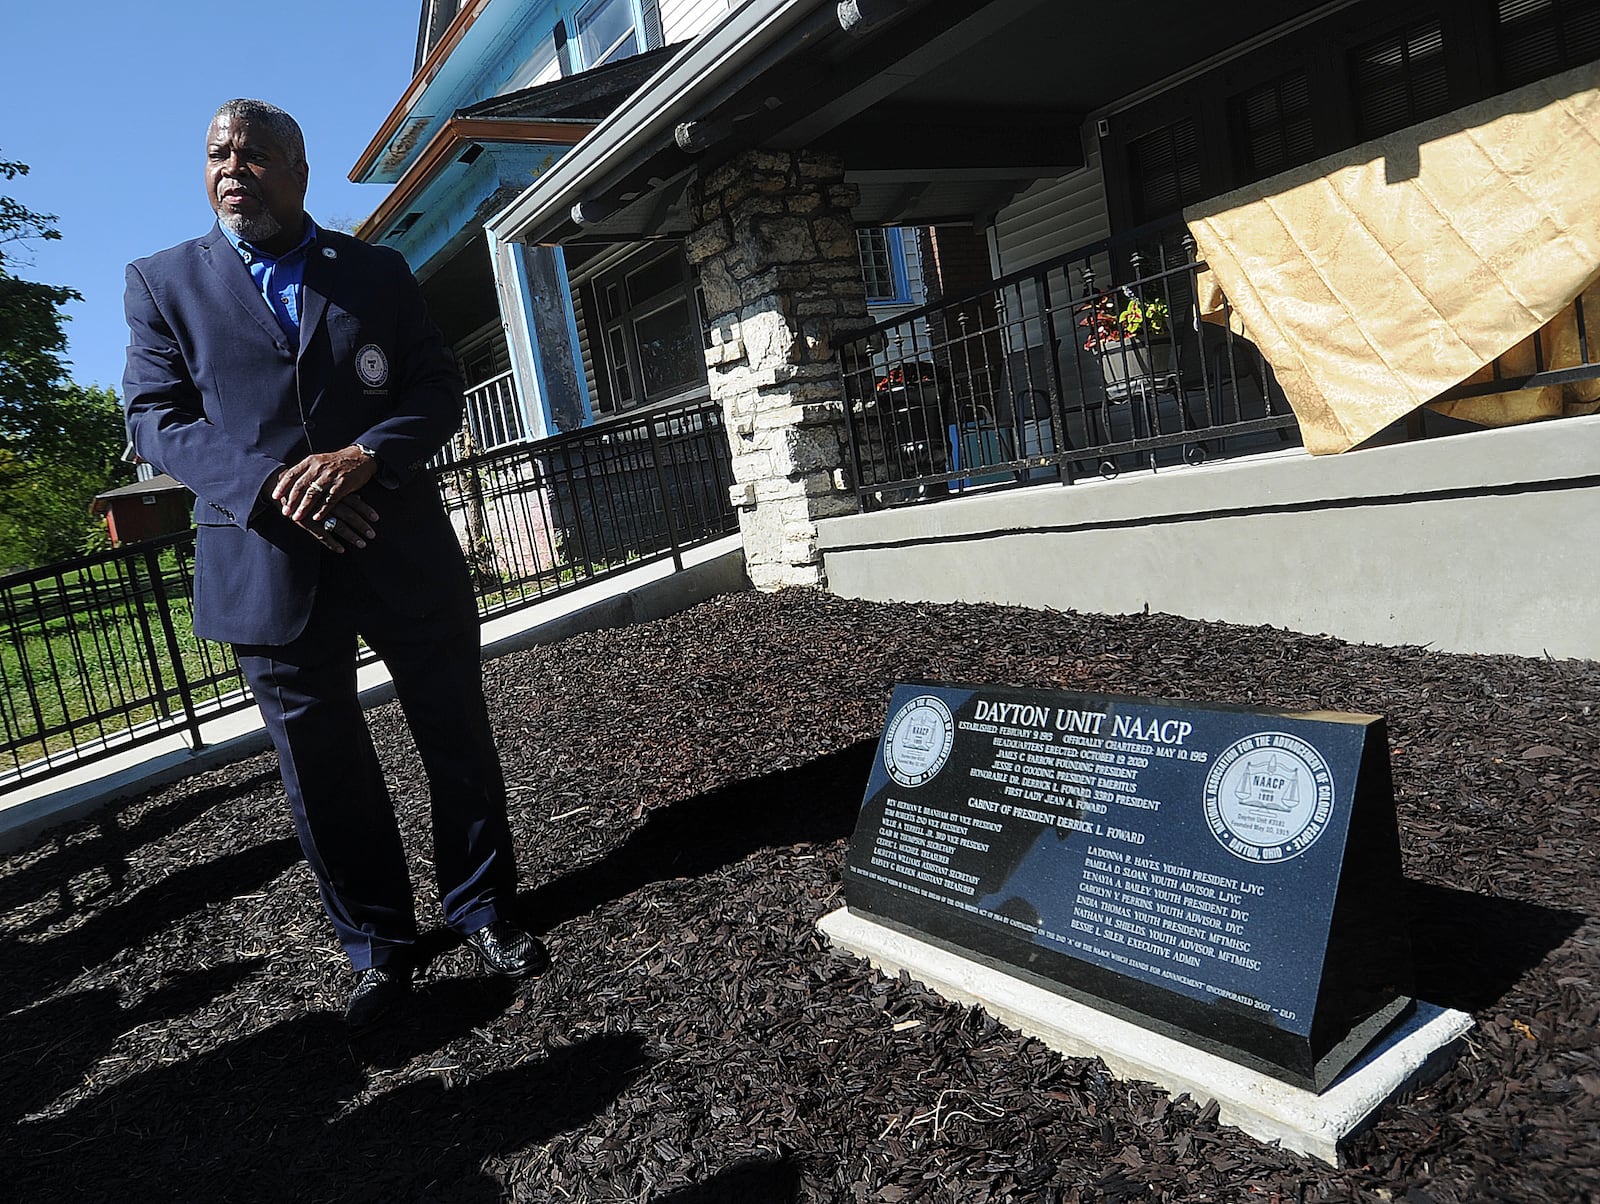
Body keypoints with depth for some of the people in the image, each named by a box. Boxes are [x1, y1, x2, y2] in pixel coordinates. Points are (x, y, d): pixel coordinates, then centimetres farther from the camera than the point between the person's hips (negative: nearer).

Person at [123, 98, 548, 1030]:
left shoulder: (381, 272, 9)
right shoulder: (163, 283, 8)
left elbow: (440, 390, 4)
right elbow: (156, 418, 0)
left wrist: (363, 455, -16)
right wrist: (270, 486, -17)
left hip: (406, 557, 1)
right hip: (269, 568, 0)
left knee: (460, 744, 10)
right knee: (325, 773, 9)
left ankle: (484, 910, 31)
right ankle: (381, 946, 28)